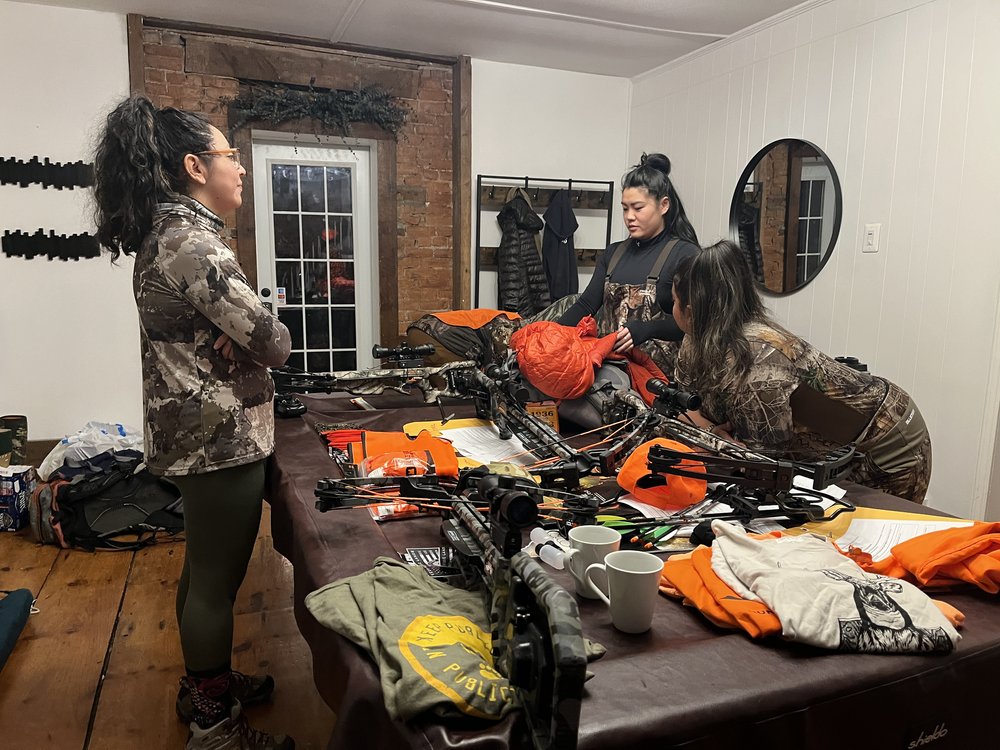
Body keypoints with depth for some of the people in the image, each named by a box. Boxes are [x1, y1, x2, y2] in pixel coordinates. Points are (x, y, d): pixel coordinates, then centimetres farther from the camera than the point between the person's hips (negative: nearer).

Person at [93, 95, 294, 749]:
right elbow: (275, 344, -24)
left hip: (195, 430, 10)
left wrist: (241, 326, -8)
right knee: (217, 580, 4)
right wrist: (261, 332, -2)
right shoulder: (192, 244, -22)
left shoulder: (166, 232, 11)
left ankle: (205, 685, 41)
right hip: (222, 438, -10)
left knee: (204, 567, 22)